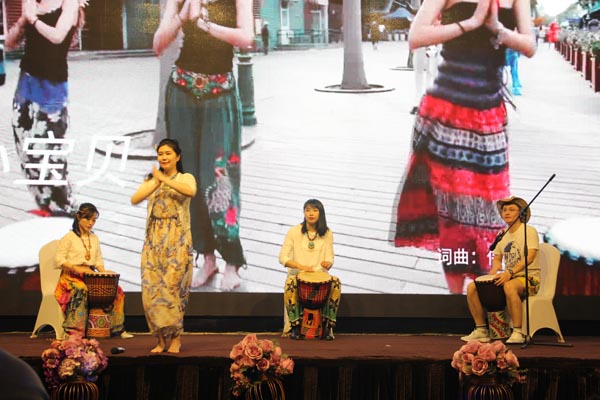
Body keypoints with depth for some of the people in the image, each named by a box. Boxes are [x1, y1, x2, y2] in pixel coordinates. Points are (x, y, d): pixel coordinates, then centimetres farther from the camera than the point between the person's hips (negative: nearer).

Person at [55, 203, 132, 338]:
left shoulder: (94, 238, 19)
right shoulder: (69, 238, 0)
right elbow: (59, 260, -7)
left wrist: (104, 272, -3)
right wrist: (78, 269, -20)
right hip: (72, 277, -6)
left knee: (116, 290, -14)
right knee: (80, 292, -38)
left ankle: (117, 328, -7)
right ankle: (74, 332, -38)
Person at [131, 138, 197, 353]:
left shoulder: (186, 178, 4)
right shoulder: (151, 180, 14)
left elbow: (191, 191, -21)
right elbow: (134, 199, -5)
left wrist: (164, 179, -20)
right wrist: (155, 182, -15)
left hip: (177, 239, -3)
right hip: (154, 239, 3)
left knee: (173, 286, -8)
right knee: (152, 287, -3)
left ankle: (175, 337, 2)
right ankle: (161, 338, 4)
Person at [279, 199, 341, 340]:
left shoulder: (327, 233, 5)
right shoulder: (294, 232, -2)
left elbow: (329, 258, 2)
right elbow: (283, 258, -7)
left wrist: (327, 263, -24)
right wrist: (301, 266, -23)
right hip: (297, 274, -1)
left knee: (336, 283, -30)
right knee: (290, 283, -36)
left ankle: (327, 326, -17)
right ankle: (295, 325, -19)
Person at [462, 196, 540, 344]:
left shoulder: (529, 231, -8)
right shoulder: (502, 235, 13)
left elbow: (530, 257, -22)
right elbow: (497, 258, 21)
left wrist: (510, 272, -34)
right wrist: (494, 271, -3)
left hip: (529, 277, -7)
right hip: (508, 277, 7)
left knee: (509, 286, -42)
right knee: (472, 287, -9)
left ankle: (518, 332, -35)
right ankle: (481, 330, -3)